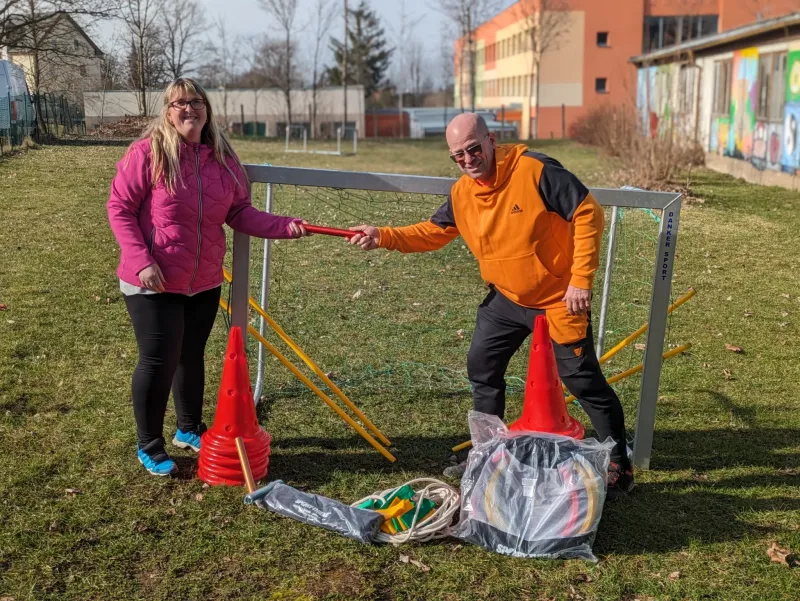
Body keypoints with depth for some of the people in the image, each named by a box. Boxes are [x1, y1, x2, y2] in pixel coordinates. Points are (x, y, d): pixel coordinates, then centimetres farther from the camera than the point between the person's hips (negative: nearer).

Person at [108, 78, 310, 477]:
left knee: (191, 356, 19)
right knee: (159, 361, 0)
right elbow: (119, 208, -11)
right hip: (154, 282, -5)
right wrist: (142, 261, -19)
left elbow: (240, 213, 2)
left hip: (204, 282, 5)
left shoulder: (223, 159, 1)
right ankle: (149, 446, 20)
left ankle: (189, 430, 39)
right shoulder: (148, 152, -14)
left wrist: (285, 227, -13)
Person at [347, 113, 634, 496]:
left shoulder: (536, 170, -23)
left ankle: (619, 467, 17)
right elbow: (433, 233, 8)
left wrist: (581, 280, -22)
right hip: (506, 299, 7)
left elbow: (588, 214, -21)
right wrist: (383, 236, -6)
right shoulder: (461, 194, -2)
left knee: (583, 380, 0)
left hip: (560, 299, -7)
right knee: (482, 369, 13)